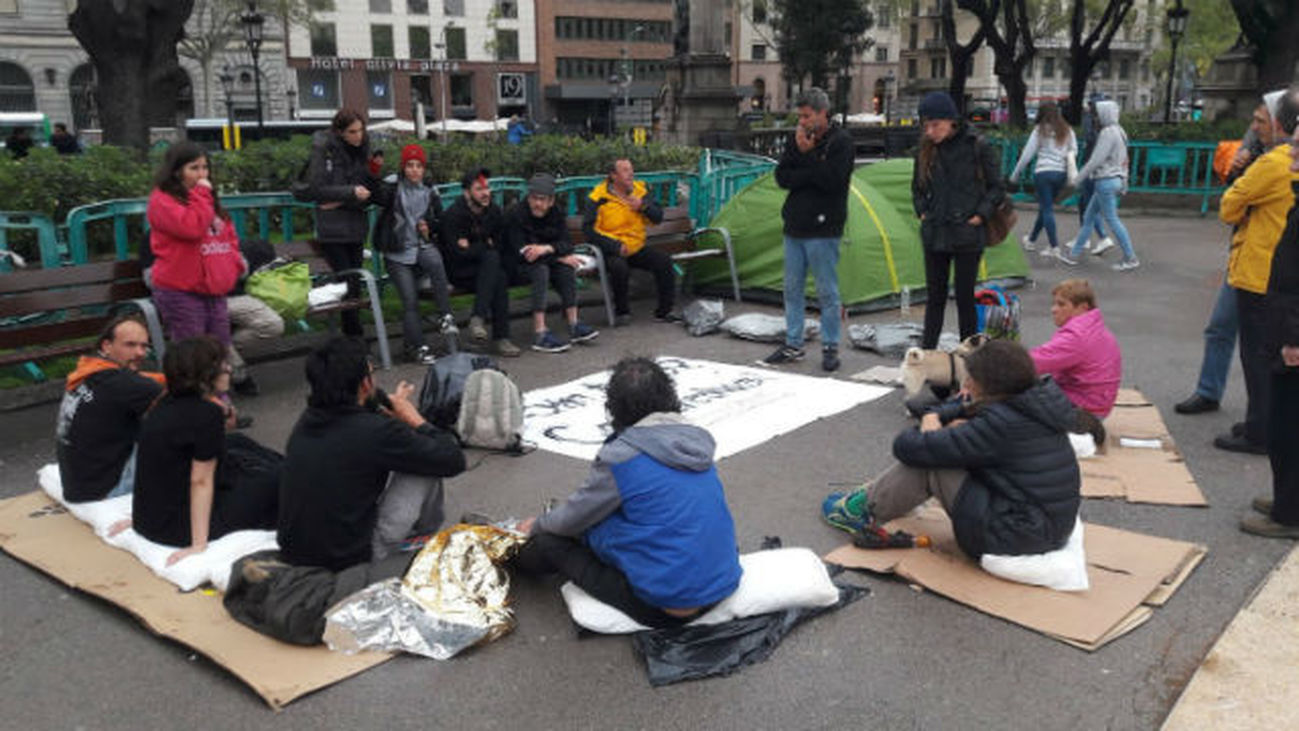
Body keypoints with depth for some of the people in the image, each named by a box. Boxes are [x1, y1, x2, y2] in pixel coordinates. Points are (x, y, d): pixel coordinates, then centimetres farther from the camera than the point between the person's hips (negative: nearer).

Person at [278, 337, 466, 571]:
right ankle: (425, 531, 26)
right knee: (428, 463, 2)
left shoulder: (306, 421, 0)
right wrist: (416, 421, 2)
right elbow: (454, 460, -11)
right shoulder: (376, 431, -21)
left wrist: (389, 402, 31)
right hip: (349, 560, -7)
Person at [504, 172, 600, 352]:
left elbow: (567, 245, -8)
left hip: (545, 262, 5)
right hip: (517, 266, -5)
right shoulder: (515, 214, -16)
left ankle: (574, 325, -22)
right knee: (540, 270, -32)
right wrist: (559, 257, -22)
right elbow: (521, 253, -23)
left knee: (567, 267, -20)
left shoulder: (557, 214, 1)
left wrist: (547, 248, -32)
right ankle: (539, 333, -41)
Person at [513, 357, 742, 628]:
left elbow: (572, 519, 1)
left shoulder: (622, 456, -14)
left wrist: (536, 526, 24)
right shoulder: (698, 440, 7)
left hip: (669, 609, -7)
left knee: (550, 540, 1)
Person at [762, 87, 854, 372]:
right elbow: (781, 177, 1)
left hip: (823, 230, -6)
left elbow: (832, 180, -20)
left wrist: (806, 154, -15)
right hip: (794, 228, 6)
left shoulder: (840, 142, -6)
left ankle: (830, 347, 11)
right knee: (793, 289, 11)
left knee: (827, 292, 0)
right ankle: (793, 346, 21)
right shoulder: (796, 139, 10)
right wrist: (811, 175, -13)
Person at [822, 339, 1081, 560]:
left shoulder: (1001, 424, -24)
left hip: (1011, 538, -9)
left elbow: (908, 447, -21)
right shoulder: (1035, 402, 3)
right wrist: (937, 418, 0)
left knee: (926, 458, -9)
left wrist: (928, 431, 2)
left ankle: (865, 511, 8)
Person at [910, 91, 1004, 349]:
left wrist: (980, 215, -8)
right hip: (934, 235, 4)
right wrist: (922, 212, 5)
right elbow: (917, 188, 18)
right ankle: (926, 352, 15)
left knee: (965, 297, 1)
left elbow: (997, 187, 1)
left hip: (967, 236, -3)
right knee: (934, 297, 9)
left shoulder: (977, 148, -7)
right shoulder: (926, 150, 4)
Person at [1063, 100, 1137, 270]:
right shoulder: (1119, 132, 13)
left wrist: (1078, 177, -11)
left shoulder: (1108, 133, -17)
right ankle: (1074, 254, 19)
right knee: (1089, 217, 13)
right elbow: (1123, 160, 16)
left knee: (1112, 220, -4)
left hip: (1106, 181, -10)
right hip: (1115, 179, 10)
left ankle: (1130, 259, 1)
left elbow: (1096, 160, -19)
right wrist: (1123, 182, 20)